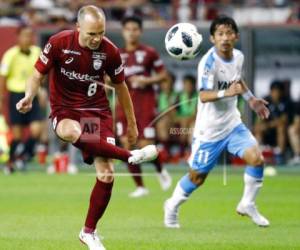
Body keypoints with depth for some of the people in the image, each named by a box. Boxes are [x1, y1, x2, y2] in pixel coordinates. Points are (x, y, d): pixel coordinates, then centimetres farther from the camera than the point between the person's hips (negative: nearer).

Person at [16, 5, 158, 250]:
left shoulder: (110, 51, -7)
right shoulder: (58, 43, -13)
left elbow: (120, 87, 9)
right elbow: (38, 74, -4)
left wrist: (132, 123, 16)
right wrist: (29, 97, -26)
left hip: (98, 111, 2)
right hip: (65, 110, -2)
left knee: (106, 175, -9)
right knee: (70, 132, -42)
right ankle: (130, 156, -35)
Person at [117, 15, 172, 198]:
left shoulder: (149, 53, 1)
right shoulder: (118, 55, 10)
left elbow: (163, 75, 3)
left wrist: (147, 80, -13)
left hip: (145, 102, -3)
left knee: (146, 146, -9)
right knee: (127, 144, -6)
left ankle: (161, 171, 24)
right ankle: (140, 187, 5)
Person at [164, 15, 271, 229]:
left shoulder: (238, 57, -2)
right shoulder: (209, 62, -23)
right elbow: (203, 96, -36)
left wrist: (251, 98, 15)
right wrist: (226, 93, -51)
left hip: (232, 124, 5)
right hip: (209, 129, -5)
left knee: (256, 158, -14)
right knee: (197, 177, 7)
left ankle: (248, 205, 7)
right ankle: (172, 207, 34)